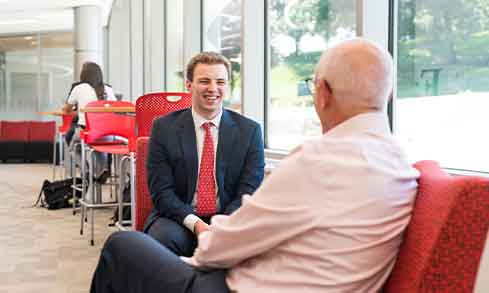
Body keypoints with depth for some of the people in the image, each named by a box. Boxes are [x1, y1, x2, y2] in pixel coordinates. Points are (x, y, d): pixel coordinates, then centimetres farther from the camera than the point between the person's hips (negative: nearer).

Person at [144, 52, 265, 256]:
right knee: (163, 237, -33)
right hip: (179, 219, 0)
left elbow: (249, 191, -1)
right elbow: (161, 191, -5)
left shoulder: (249, 131, 4)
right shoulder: (164, 128, 2)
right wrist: (196, 224, -21)